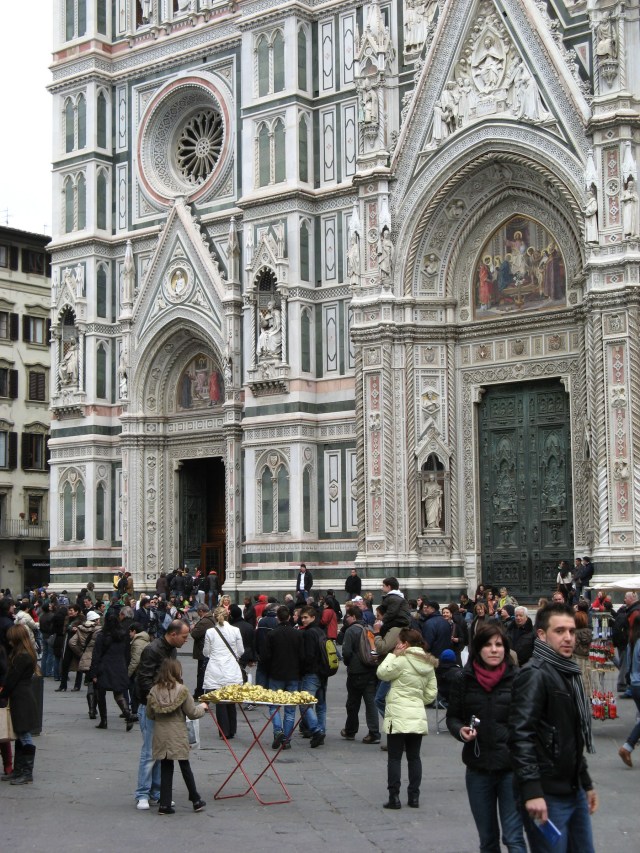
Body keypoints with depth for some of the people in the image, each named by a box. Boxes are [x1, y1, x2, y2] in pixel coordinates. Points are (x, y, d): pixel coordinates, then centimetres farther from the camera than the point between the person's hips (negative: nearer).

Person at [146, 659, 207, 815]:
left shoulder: (154, 691, -3)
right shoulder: (181, 690, -11)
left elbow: (150, 715, 5)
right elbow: (192, 713, -5)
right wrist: (202, 707, 15)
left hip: (160, 736, 2)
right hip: (178, 736, -2)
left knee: (165, 769, 10)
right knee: (185, 767, 11)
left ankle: (165, 804, 9)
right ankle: (196, 800, 22)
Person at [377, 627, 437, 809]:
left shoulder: (402, 660, -13)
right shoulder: (428, 664, 9)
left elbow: (382, 673, -3)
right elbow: (431, 692, 11)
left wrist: (393, 654, 1)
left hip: (398, 715, -6)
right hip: (418, 715, 6)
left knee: (394, 757, 0)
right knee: (414, 757, 12)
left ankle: (394, 797, -1)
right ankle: (414, 796, 13)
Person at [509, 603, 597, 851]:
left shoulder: (570, 673, 15)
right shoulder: (534, 675, -15)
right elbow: (521, 735, -23)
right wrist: (531, 791, -28)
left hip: (574, 791, 9)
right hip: (547, 796, -9)